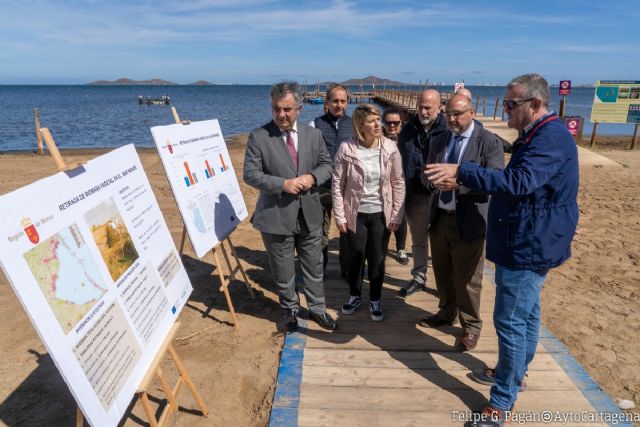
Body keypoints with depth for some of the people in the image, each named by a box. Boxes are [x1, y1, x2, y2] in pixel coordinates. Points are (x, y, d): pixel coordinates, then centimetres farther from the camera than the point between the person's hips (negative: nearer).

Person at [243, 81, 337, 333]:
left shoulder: (313, 134, 3)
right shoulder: (258, 137, -9)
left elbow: (327, 165, 10)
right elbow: (250, 175, -11)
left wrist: (312, 177, -12)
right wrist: (283, 184, -22)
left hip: (309, 215, 3)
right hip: (276, 216, -3)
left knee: (314, 267, 16)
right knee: (283, 272, 13)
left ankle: (317, 308, 38)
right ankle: (290, 311, 37)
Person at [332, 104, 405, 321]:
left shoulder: (390, 148, -7)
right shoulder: (346, 149, -12)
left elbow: (398, 183, -1)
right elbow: (337, 184, -6)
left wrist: (397, 214, -3)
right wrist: (339, 215, -7)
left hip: (381, 214, 1)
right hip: (356, 214, -1)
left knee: (377, 259, 11)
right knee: (355, 258, 13)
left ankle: (375, 300, 32)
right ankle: (354, 296, 37)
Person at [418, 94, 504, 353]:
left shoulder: (489, 142, -8)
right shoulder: (439, 140, 9)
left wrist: (461, 182, -29)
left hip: (468, 220, -5)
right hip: (439, 217, 5)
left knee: (467, 279, 6)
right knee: (442, 273, 19)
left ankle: (471, 326, 26)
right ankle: (446, 313, 40)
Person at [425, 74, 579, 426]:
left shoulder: (551, 138, -22)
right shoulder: (539, 135, 13)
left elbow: (519, 181, -37)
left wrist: (462, 171, -40)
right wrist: (463, 181, 10)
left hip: (529, 246, -11)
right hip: (527, 242, 11)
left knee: (510, 321, -4)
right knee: (525, 314, 22)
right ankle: (513, 372, 39)